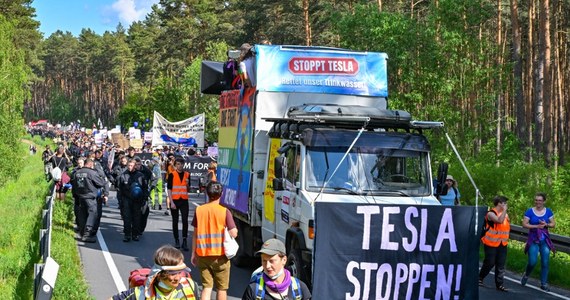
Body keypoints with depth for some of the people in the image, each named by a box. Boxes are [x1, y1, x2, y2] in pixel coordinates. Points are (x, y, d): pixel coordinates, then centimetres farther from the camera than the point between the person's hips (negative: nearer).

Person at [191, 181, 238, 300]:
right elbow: (233, 233, -13)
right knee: (222, 288, 11)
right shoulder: (224, 211, -10)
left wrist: (194, 253, 13)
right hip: (220, 255, -3)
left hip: (203, 255, 3)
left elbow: (195, 234, 5)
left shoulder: (199, 210, -1)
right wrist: (235, 230, 10)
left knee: (207, 287, 8)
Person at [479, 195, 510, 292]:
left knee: (501, 265, 3)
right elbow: (500, 220, -32)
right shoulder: (491, 213, -13)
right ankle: (480, 277, 22)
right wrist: (504, 210, -22)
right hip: (491, 244, -6)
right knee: (490, 263, 0)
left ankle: (499, 284, 7)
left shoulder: (505, 214, 9)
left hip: (502, 244, 6)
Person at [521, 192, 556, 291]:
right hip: (533, 240, -2)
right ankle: (526, 275, 23)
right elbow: (524, 224, -8)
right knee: (532, 261, -8)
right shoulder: (530, 211, -5)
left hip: (545, 240, 2)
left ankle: (544, 283, 10)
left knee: (545, 262, 0)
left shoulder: (548, 211, 3)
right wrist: (537, 226, -19)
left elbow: (553, 224, 6)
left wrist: (546, 224, -15)